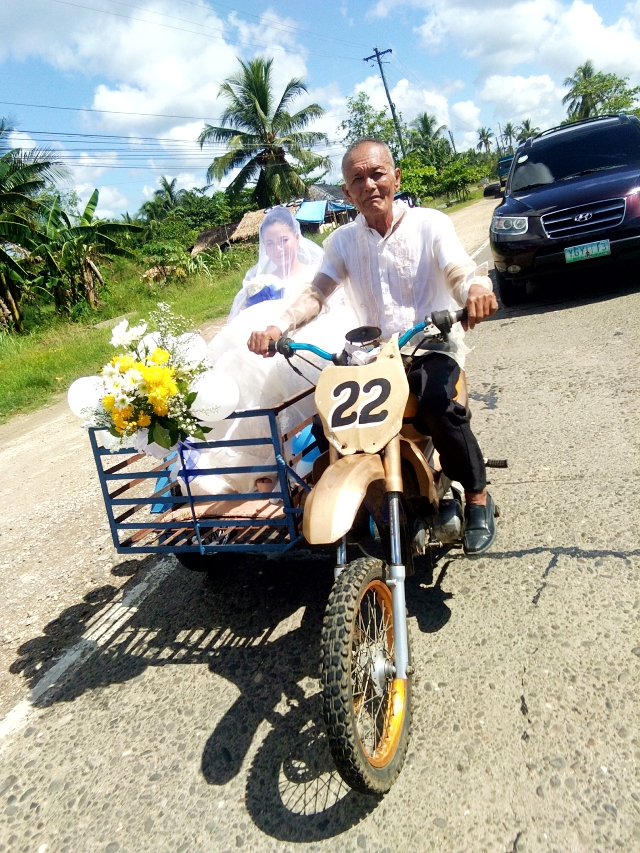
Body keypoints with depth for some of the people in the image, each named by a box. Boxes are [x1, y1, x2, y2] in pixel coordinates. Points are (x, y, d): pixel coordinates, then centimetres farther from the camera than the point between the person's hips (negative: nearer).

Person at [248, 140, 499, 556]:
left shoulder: (431, 224, -1)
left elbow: (461, 272, -17)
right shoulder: (342, 241, 8)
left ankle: (478, 496, -9)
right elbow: (316, 294, -6)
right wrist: (279, 326, -27)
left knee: (437, 405, -34)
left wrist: (477, 286, -44)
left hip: (433, 346, -3)